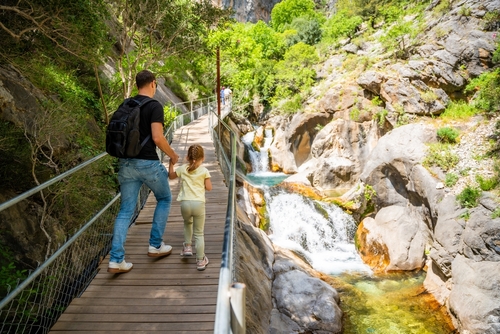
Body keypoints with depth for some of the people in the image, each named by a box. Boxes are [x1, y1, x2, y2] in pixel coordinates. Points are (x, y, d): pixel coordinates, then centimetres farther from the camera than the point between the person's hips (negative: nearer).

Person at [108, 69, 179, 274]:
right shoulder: (155, 106, -10)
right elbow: (157, 137, -18)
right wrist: (172, 155, -4)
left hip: (126, 163, 6)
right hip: (148, 163, -6)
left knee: (125, 210, 10)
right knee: (165, 199, 19)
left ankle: (116, 259, 7)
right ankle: (155, 245, 22)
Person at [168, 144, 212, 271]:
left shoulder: (182, 169, 7)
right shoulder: (204, 171, 2)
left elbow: (171, 176, 24)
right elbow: (209, 188, 2)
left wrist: (171, 164, 35)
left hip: (185, 203, 2)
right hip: (199, 204, -2)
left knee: (187, 223, 35)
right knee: (199, 233, 7)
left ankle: (187, 246, 29)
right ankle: (200, 260, 10)